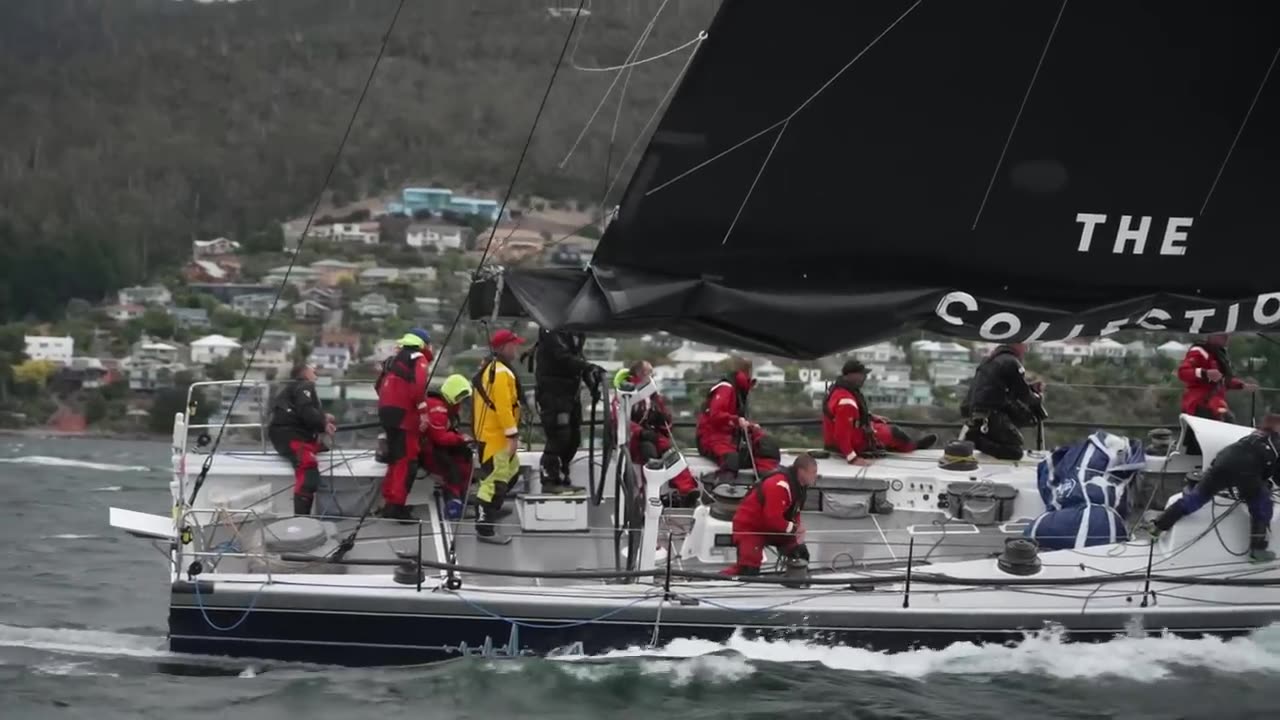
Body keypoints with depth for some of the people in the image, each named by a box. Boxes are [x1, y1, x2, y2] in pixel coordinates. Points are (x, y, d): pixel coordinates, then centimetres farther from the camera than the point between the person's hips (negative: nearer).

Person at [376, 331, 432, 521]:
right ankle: (397, 505, -16)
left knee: (396, 458, 19)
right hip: (404, 414, -9)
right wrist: (423, 410, -17)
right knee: (407, 461, -9)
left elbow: (381, 386, 24)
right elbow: (418, 385, -19)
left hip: (386, 412, 9)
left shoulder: (394, 360, 23)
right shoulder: (418, 358, -4)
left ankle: (389, 502, 22)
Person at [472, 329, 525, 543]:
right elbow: (503, 407, -25)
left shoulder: (491, 368, 15)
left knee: (510, 467, 27)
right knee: (494, 479, -10)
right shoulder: (501, 373, -19)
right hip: (495, 435, -11)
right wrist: (512, 435, -22)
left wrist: (511, 433, 25)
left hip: (493, 432, 11)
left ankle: (491, 508, 37)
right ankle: (484, 528, -10)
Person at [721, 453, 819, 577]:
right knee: (749, 570, -22)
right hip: (749, 527, -10)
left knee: (800, 553, 9)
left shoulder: (798, 484, 1)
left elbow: (793, 512, 12)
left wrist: (798, 530, -8)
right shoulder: (779, 485, -31)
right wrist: (793, 528, -17)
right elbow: (772, 518, -32)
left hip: (772, 528, 10)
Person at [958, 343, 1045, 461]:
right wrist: (1038, 398, 20)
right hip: (989, 415, -9)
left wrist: (1032, 388, 27)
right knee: (1015, 451, -9)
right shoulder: (1011, 362, -5)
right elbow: (1023, 395, 0)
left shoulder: (989, 361, 22)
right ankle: (975, 440, -18)